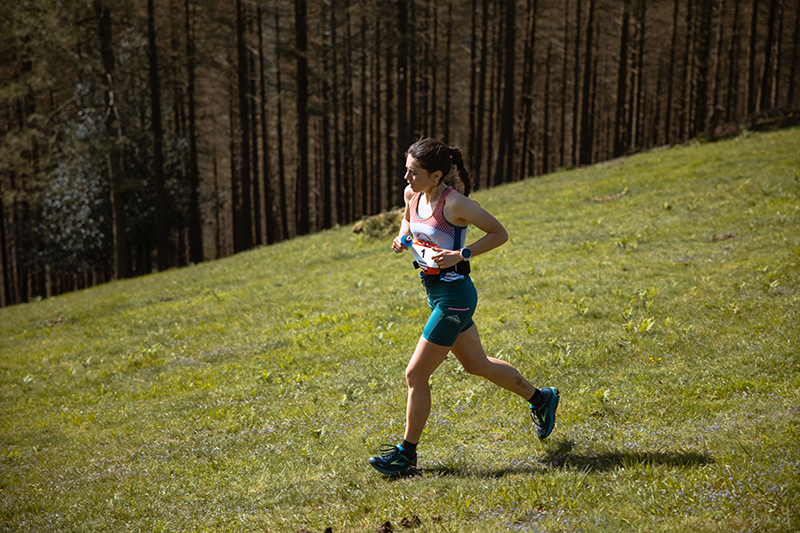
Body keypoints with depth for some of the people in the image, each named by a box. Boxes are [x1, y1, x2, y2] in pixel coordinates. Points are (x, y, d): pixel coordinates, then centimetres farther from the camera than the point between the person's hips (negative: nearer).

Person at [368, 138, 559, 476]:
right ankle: (540, 398, 42)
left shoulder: (454, 203, -20)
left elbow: (499, 234, -13)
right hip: (435, 292, 9)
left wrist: (461, 254, -23)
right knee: (476, 364, 23)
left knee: (415, 374, -4)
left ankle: (407, 453, 11)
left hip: (454, 295, -9)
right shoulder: (412, 195, 1)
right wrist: (403, 237, 2)